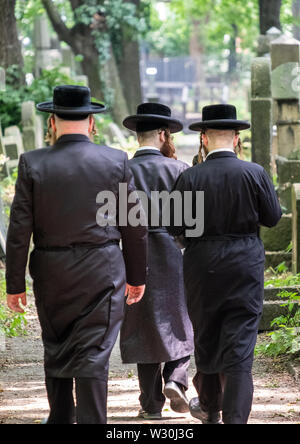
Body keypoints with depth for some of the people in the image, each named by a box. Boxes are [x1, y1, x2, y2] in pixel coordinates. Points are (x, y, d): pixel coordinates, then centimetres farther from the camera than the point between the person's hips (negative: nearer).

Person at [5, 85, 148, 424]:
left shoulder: (33, 164, -6)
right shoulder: (116, 162, -4)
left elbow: (19, 230, -6)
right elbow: (135, 228, 0)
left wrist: (15, 284, 1)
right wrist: (136, 276, 12)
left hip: (51, 273, 1)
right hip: (102, 272, -1)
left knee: (56, 348, 19)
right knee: (93, 352, 0)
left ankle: (60, 419, 30)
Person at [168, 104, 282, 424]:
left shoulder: (190, 178, -10)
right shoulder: (255, 174, -9)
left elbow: (175, 227, -7)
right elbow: (273, 217, -1)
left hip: (203, 266, 1)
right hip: (245, 267, 0)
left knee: (206, 338, 18)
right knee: (240, 344, 0)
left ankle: (210, 407, 33)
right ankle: (235, 416, -8)